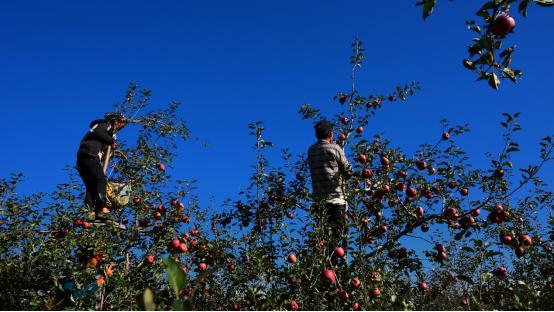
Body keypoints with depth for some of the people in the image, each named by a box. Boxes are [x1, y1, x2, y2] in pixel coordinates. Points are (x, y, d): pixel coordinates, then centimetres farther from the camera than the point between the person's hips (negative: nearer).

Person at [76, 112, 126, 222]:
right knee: (101, 181, -16)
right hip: (90, 155, -9)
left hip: (81, 158, 9)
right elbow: (98, 132, -15)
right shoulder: (107, 125, 9)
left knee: (91, 186, 5)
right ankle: (102, 209, -27)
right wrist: (112, 141, -4)